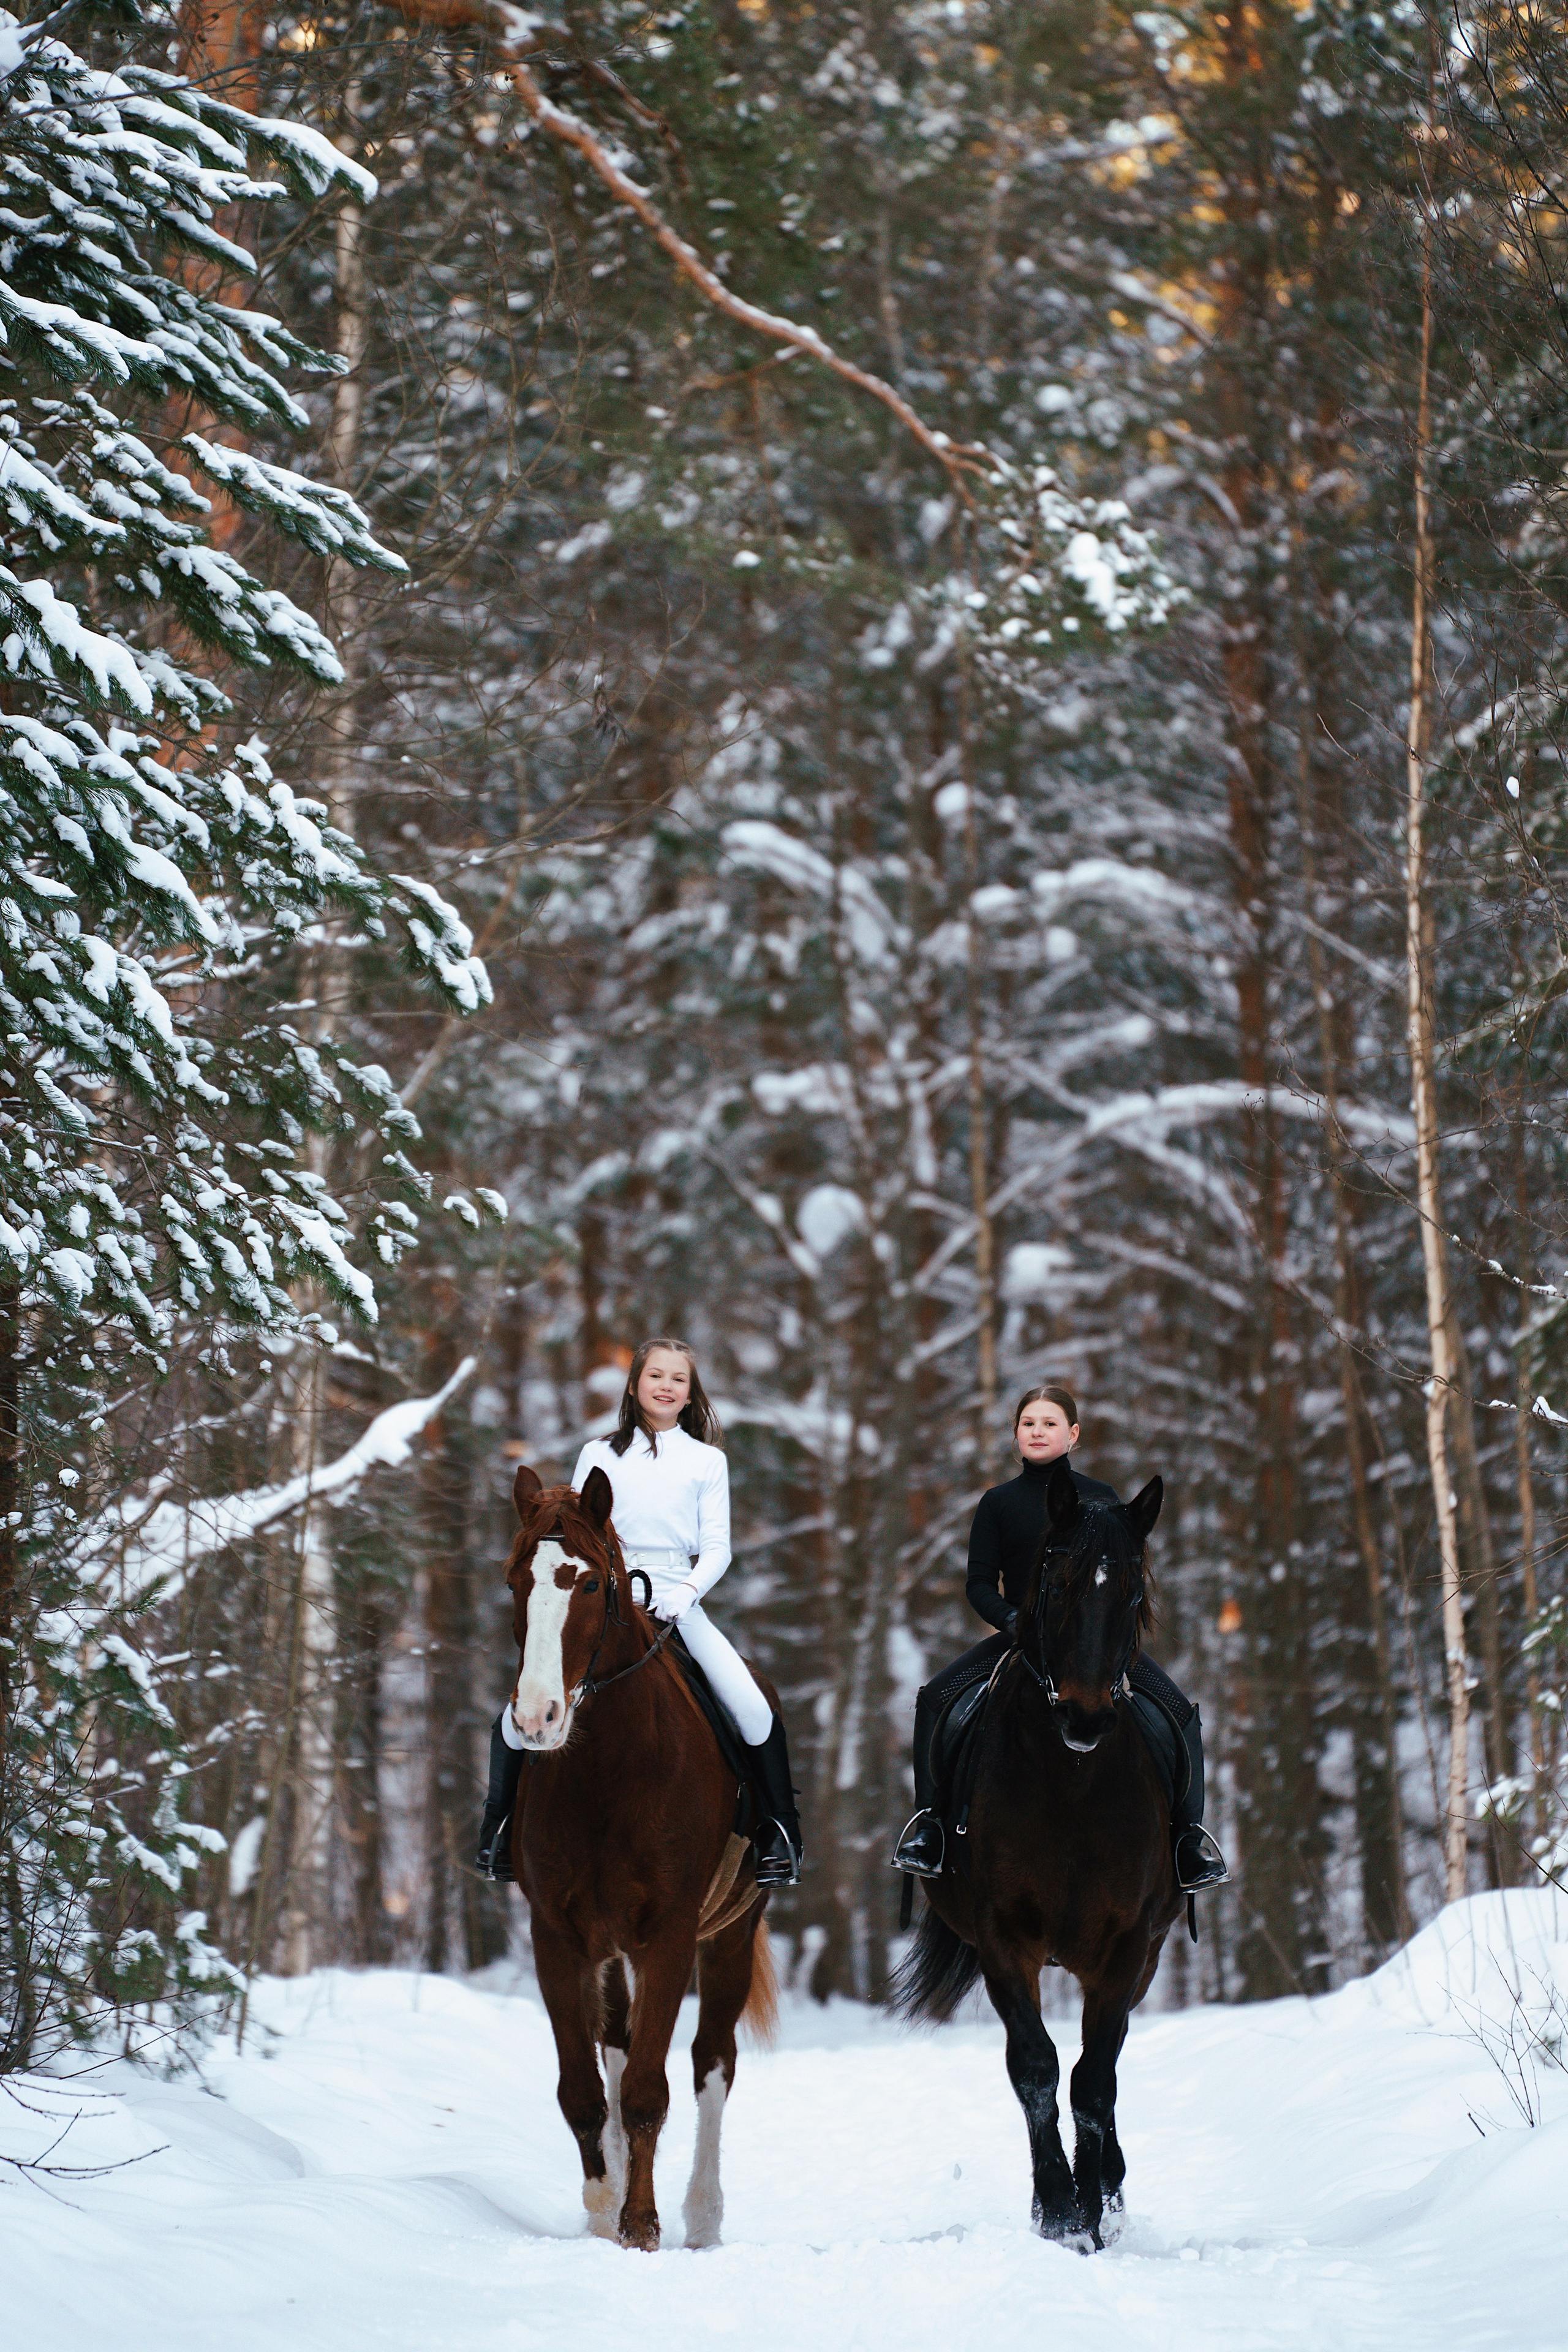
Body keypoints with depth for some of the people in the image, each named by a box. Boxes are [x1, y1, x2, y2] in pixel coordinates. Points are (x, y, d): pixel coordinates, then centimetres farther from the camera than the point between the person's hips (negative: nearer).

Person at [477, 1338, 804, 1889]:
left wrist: (687, 1590, -13)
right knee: (518, 1712, -11)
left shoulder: (707, 1461, 12)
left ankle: (780, 1834, -4)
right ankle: (498, 1829, 8)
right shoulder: (599, 1455, 13)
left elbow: (716, 1547, 6)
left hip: (678, 1600, 0)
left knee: (754, 1711, -18)